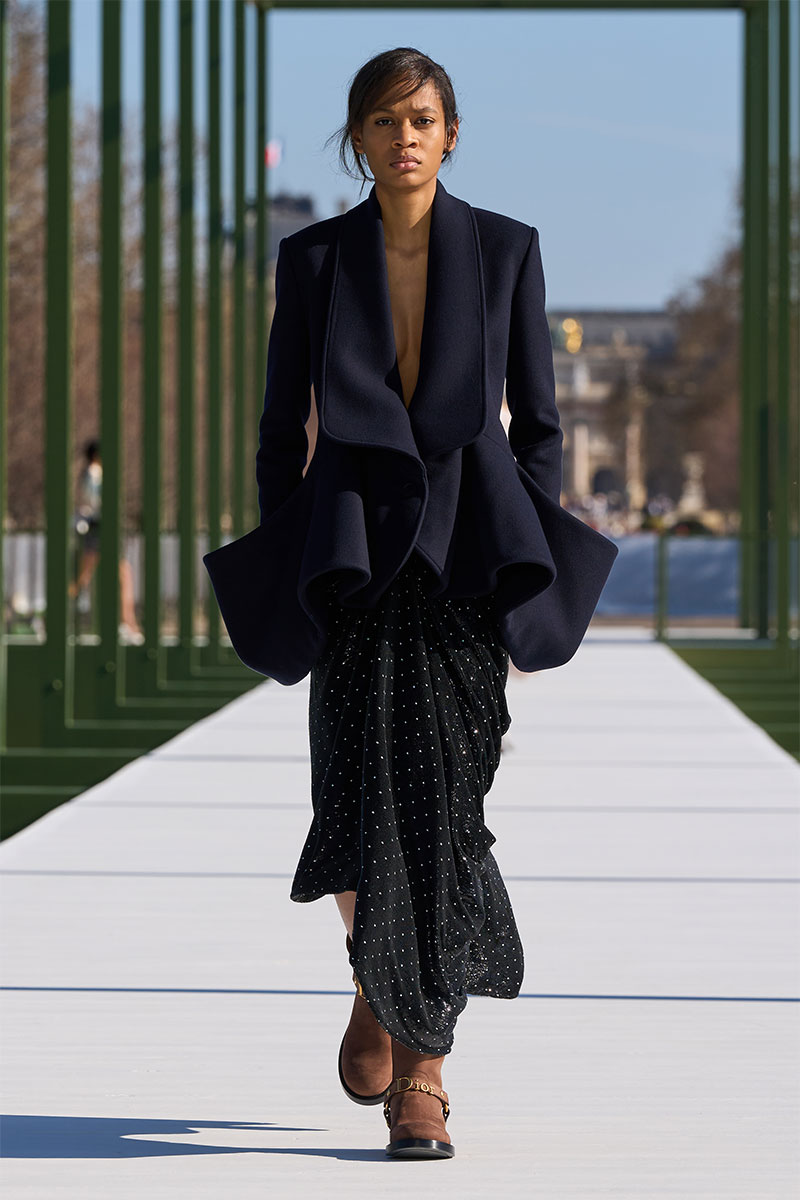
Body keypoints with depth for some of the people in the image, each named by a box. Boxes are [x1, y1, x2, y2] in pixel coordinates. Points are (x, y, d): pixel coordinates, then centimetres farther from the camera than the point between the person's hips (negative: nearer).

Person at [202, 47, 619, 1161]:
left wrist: (536, 577, 0)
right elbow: (281, 427, 8)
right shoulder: (314, 257, 4)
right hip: (355, 552, 0)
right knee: (367, 794, -8)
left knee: (448, 801, -6)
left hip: (471, 546, 0)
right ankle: (378, 983, 23)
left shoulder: (507, 249, 3)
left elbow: (538, 420, 6)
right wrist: (279, 584, 5)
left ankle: (425, 1064, 2)